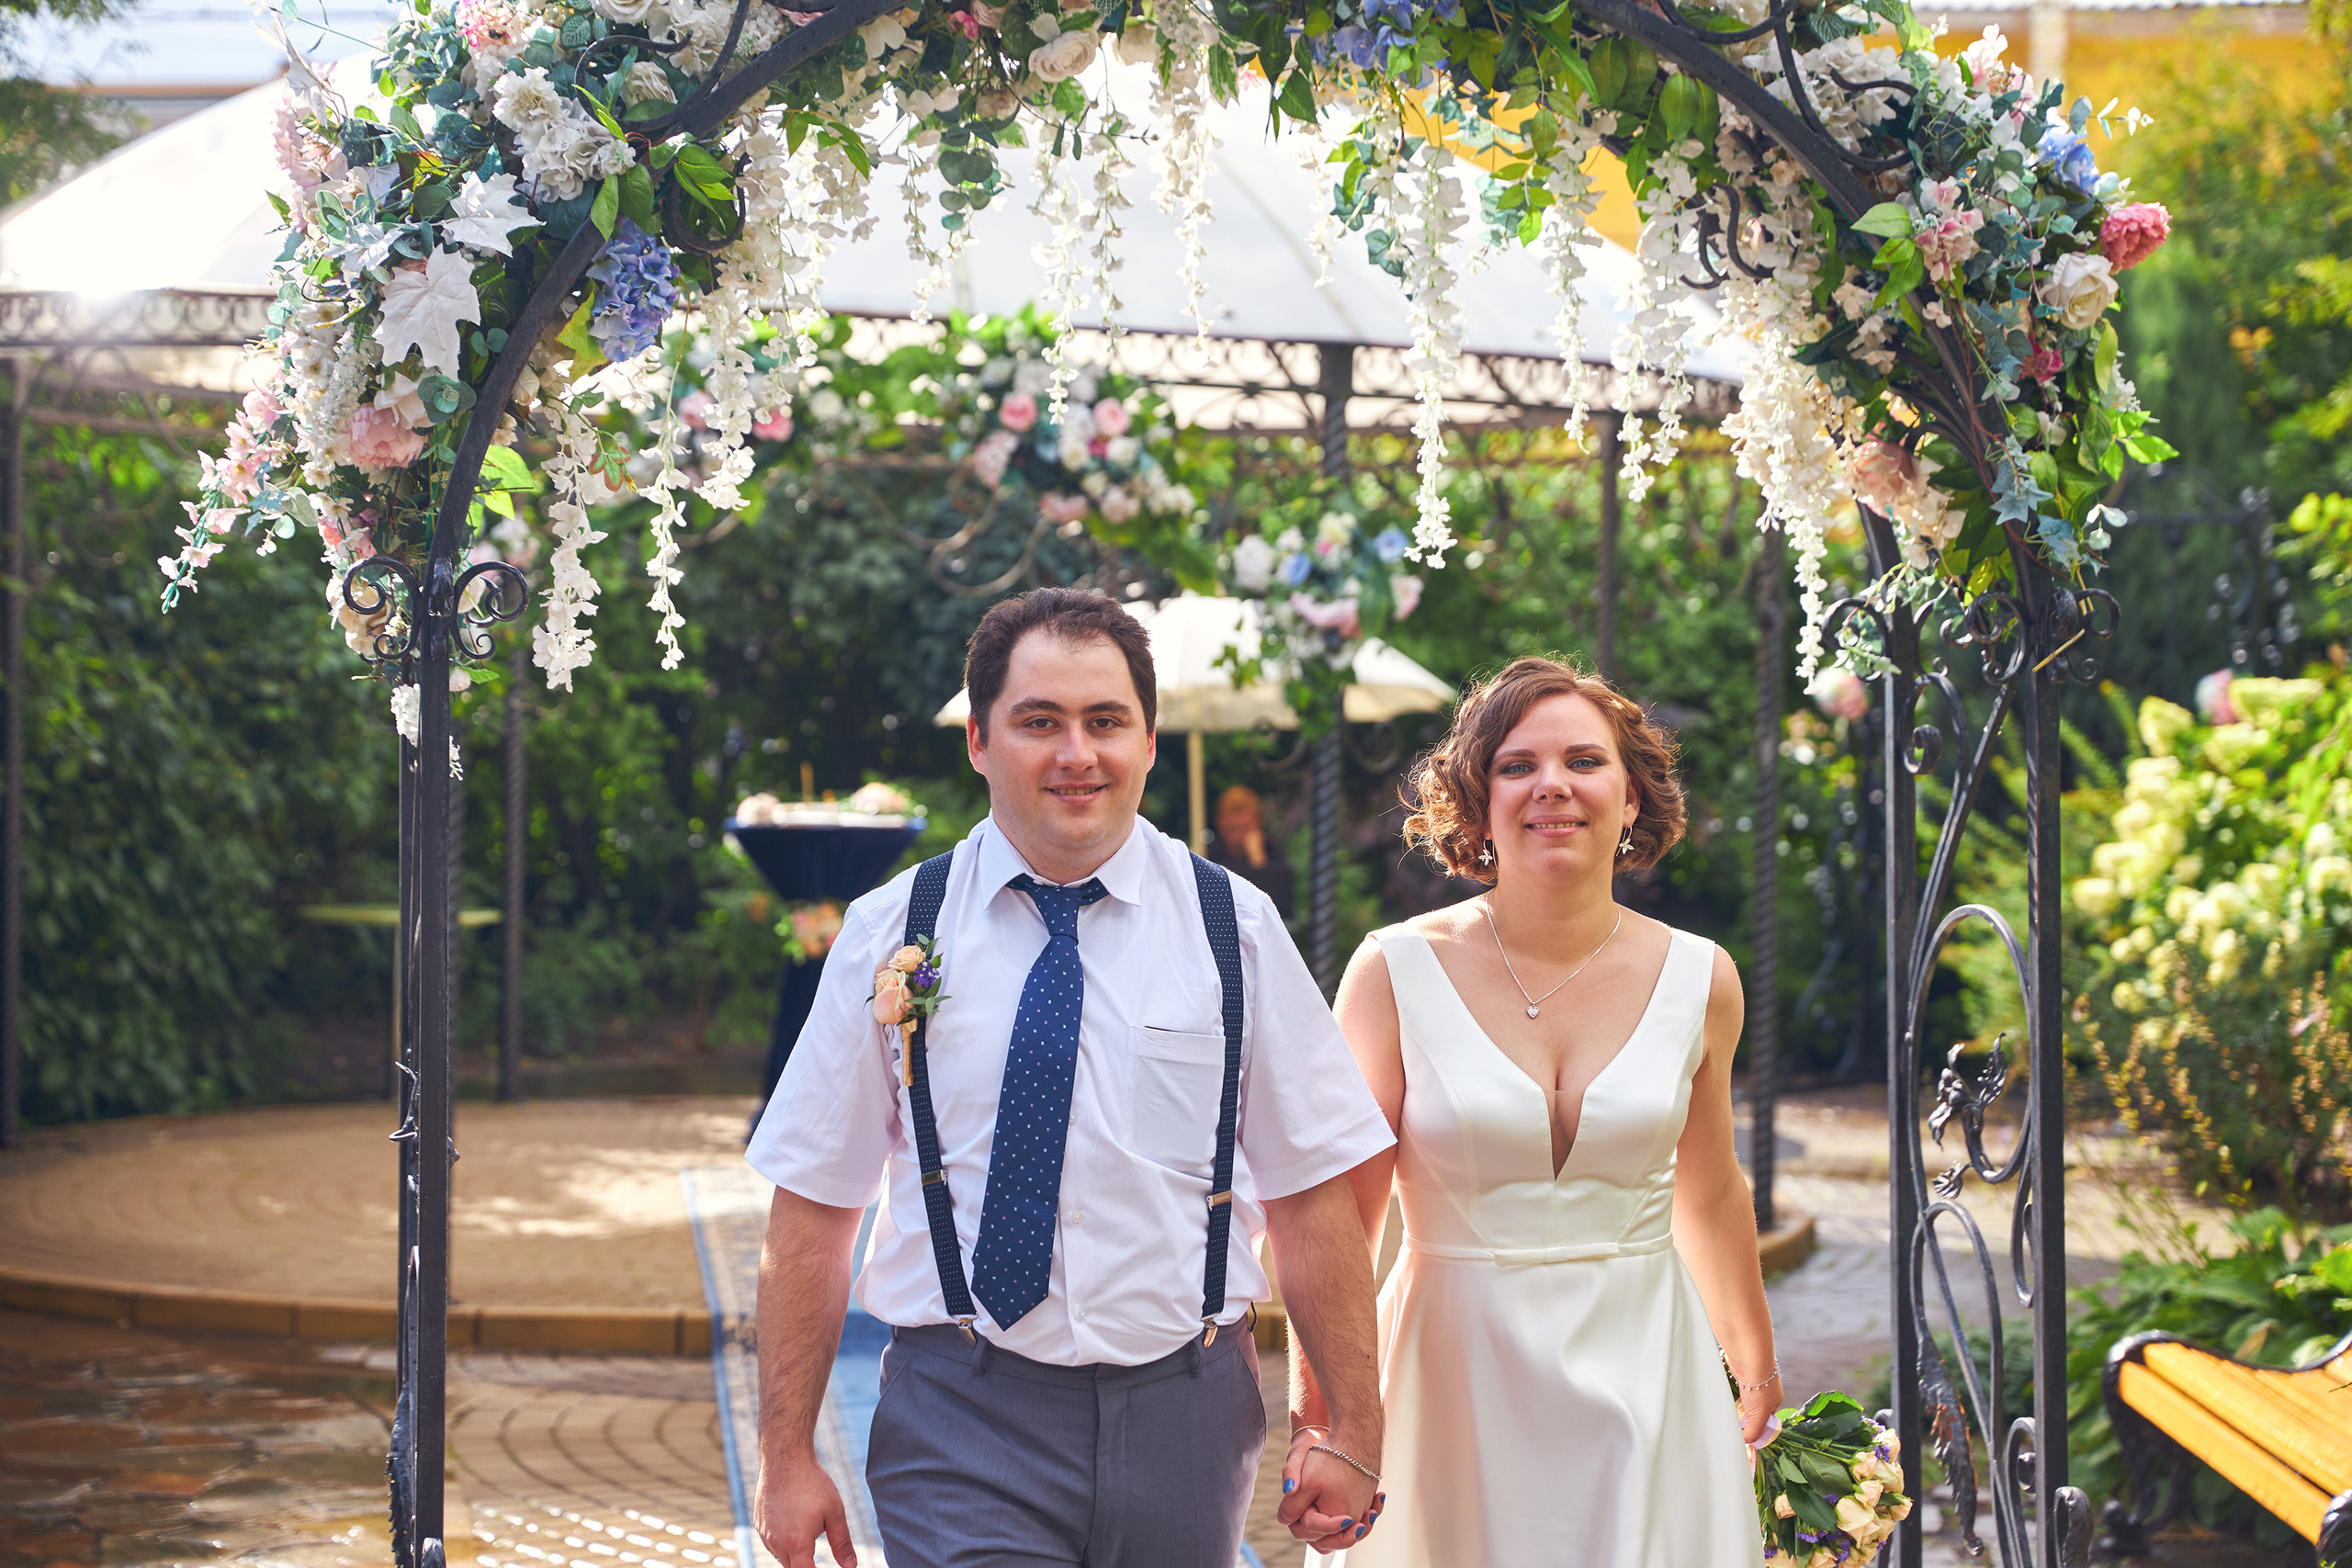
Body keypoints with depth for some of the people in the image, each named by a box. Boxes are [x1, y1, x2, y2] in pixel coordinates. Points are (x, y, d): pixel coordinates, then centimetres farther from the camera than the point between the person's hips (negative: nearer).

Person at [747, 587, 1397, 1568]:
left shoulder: (1234, 929, 1)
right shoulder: (891, 935, 0)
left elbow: (1312, 1196, 1)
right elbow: (813, 1211, 1)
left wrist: (1352, 1436, -4)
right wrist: (787, 1458, -2)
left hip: (1184, 1418, 1)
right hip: (963, 1426, -1)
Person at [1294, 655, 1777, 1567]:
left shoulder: (1696, 980, 2)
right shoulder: (1397, 972, -6)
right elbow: (1341, 1212, -5)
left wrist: (1757, 1374, 25)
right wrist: (1317, 1413, -11)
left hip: (1643, 1381, 2)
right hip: (1459, 1385, -2)